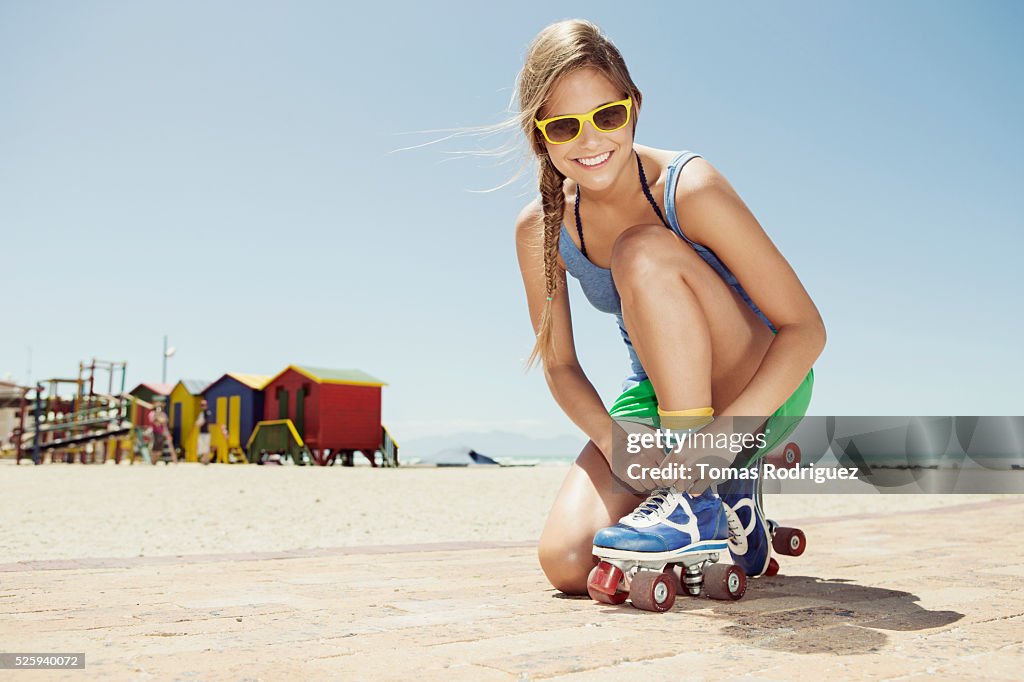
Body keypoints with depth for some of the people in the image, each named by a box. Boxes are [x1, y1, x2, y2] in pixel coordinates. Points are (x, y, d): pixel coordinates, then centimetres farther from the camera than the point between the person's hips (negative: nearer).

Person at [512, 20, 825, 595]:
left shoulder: (690, 190, -22)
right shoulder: (540, 228, -8)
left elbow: (806, 328, -21)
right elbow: (560, 365, -2)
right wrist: (616, 444, -22)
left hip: (762, 390, -4)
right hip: (659, 399, 5)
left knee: (643, 250, -29)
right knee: (569, 563, -18)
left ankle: (705, 495, -22)